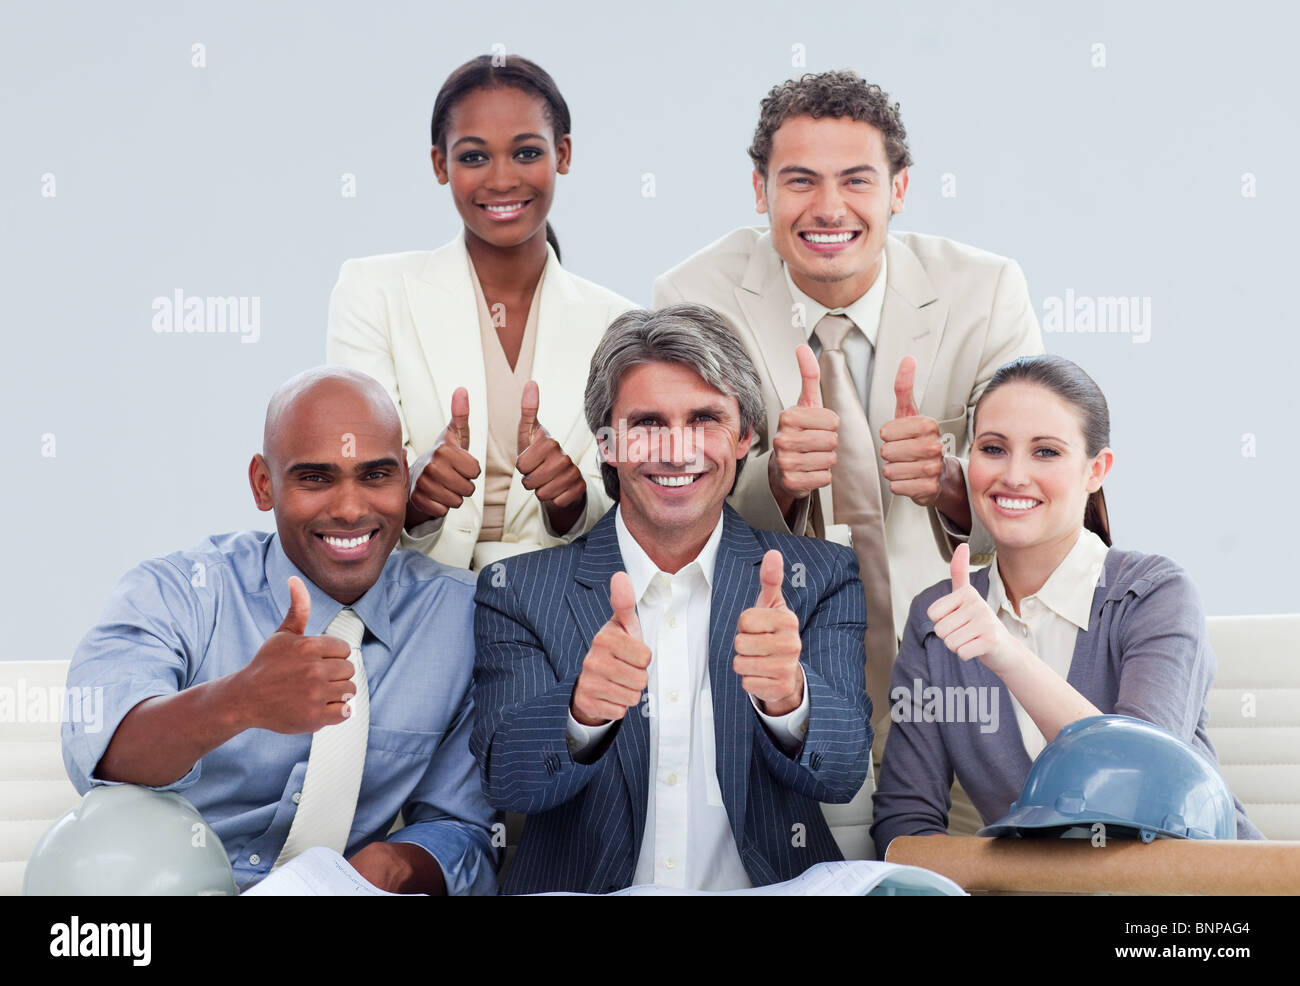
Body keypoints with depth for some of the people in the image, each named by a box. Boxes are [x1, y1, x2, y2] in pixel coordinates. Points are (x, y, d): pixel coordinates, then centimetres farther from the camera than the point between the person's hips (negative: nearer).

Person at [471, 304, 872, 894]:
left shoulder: (820, 580, 5)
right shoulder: (518, 592, 4)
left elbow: (841, 774, -6)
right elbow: (504, 780, -7)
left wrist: (787, 697, -27)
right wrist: (583, 712, -27)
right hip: (579, 891, 0)